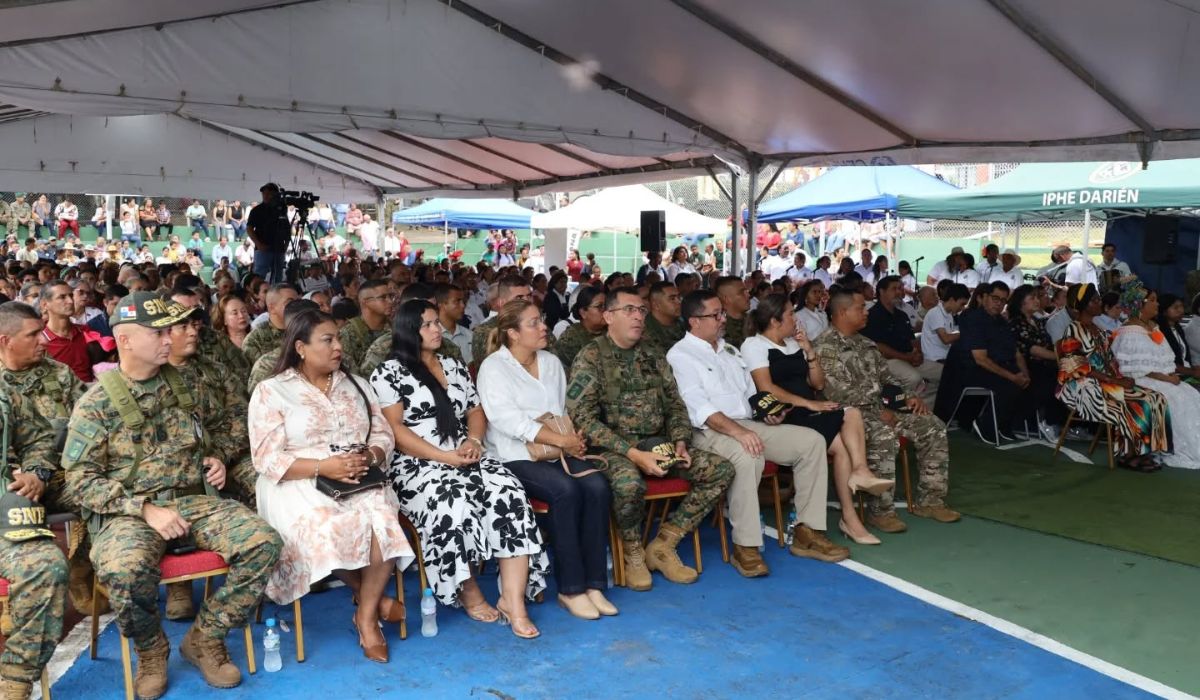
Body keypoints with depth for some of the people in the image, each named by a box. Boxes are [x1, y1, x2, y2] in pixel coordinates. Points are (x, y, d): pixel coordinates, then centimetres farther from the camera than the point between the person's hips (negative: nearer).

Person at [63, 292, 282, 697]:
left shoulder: (184, 385, 11)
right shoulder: (96, 403, -3)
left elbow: (214, 432, 27)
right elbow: (80, 479, -8)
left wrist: (216, 459, 4)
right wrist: (145, 508, -18)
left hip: (194, 500, 4)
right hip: (128, 509, -4)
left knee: (263, 543, -21)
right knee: (125, 570, -37)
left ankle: (204, 639, -1)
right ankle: (151, 650, -4)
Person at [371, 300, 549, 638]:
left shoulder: (455, 366, 20)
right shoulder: (388, 373, 1)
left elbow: (476, 412, 20)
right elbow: (394, 431, -8)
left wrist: (474, 442, -3)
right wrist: (444, 456, -16)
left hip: (466, 457, 5)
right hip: (417, 466, -5)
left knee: (511, 495, -24)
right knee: (454, 505, -36)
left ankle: (513, 599, -24)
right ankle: (469, 591, -12)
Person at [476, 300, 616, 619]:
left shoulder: (551, 362, 18)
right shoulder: (494, 367, -3)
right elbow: (508, 420, -15)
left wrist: (572, 438, -3)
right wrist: (560, 439, -17)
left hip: (556, 451, 6)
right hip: (514, 457, -6)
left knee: (596, 485, -23)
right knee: (565, 489, -31)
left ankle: (593, 584, -17)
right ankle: (570, 589, -20)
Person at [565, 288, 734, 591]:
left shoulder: (654, 358, 16)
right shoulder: (590, 358, -5)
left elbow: (675, 405, 18)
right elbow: (582, 418, -14)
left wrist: (680, 443, -3)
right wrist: (632, 453, -21)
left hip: (658, 443, 7)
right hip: (613, 448, -6)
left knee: (721, 470, -8)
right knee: (628, 481, -39)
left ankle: (663, 545, -1)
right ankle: (633, 553, -7)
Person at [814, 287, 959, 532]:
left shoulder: (864, 343, 19)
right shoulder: (825, 347, -11)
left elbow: (887, 376, 23)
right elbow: (839, 394, -18)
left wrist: (907, 397, 5)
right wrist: (878, 412, -18)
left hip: (881, 408, 9)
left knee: (933, 427, -4)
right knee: (883, 435, -37)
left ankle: (929, 499, 3)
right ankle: (881, 511, -25)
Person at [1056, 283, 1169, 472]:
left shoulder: (1099, 330, 18)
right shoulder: (1073, 330, -9)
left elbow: (1110, 361, 16)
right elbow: (1078, 368, -16)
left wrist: (1120, 378, -5)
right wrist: (1114, 380, -19)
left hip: (1107, 383, 8)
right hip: (1085, 388, -8)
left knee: (1153, 399, -8)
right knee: (1132, 405, -26)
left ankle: (1141, 450, -11)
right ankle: (1129, 454, -10)